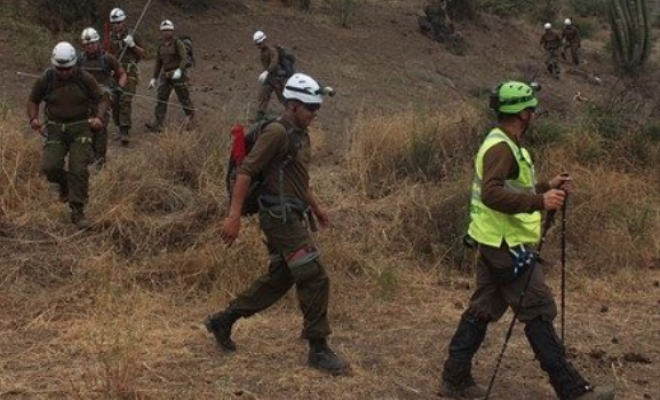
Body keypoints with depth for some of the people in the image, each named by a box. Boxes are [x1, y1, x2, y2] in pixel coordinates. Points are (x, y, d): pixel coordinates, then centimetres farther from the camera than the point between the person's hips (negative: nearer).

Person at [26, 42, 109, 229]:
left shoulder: (85, 79, -7)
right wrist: (33, 118, -8)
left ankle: (78, 212, -2)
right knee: (49, 167, -13)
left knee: (79, 170, -12)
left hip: (80, 127, -1)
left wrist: (99, 117, -16)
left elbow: (101, 99, 3)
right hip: (55, 128, 2)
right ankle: (64, 184, 23)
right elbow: (33, 100, 11)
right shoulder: (45, 80, -4)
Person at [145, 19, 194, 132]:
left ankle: (190, 117, 34)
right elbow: (158, 63, 20)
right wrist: (154, 78, 17)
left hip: (178, 74, -5)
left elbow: (184, 58, -18)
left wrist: (179, 70, -33)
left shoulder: (178, 43, -6)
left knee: (184, 98, 6)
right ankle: (156, 124, -14)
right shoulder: (161, 47, 12)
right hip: (165, 74, 5)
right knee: (161, 99, -7)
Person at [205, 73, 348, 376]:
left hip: (291, 216, 10)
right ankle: (318, 350, 2)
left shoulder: (300, 134, 14)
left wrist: (316, 206, 24)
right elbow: (246, 171, -19)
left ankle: (223, 321, 26)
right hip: (280, 216, -10)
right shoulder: (277, 132, -16)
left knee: (279, 279, 16)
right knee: (314, 279, -8)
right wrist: (234, 216, -23)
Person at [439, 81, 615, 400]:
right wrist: (539, 201, -36)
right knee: (538, 314, -5)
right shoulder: (501, 147, -18)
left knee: (481, 311, 12)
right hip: (507, 245, -10)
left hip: (495, 244, 10)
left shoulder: (504, 144, 15)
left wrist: (547, 187, 14)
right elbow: (492, 194, -31)